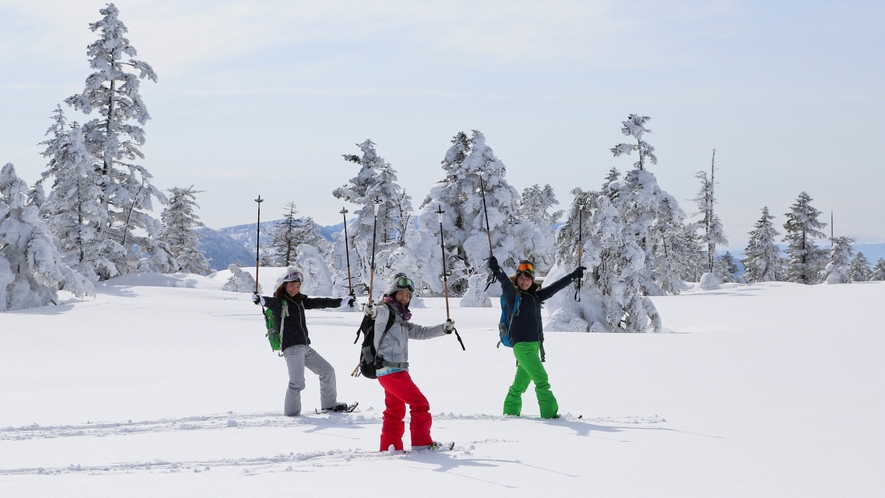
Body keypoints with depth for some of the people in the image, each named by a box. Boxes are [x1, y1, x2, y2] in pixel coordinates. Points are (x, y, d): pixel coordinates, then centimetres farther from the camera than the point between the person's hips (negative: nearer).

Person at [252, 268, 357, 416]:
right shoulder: (279, 301, -5)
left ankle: (329, 404, 26)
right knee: (297, 383, -17)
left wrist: (344, 301, 28)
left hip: (305, 347, 8)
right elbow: (270, 301, -27)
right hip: (291, 347, -8)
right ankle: (291, 412, -6)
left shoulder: (300, 301, 16)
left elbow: (319, 302, 22)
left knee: (327, 370, 15)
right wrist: (259, 299, -51)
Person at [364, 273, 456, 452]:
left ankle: (390, 447, 19)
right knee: (420, 404, -7)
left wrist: (444, 328, 13)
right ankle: (422, 443, -5)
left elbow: (421, 332, 24)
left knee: (395, 412, 14)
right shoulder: (386, 312, -5)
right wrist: (373, 311, -53)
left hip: (396, 370, 10)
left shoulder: (402, 320, 22)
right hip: (391, 370, -10)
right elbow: (380, 312, -29)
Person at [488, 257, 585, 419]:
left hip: (534, 345, 7)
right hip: (522, 345, -7)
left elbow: (555, 287, 23)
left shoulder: (535, 295, 14)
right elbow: (506, 284, -25)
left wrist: (574, 275, 29)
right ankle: (550, 413, -9)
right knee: (541, 380, -11)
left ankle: (510, 412, 21)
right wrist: (496, 271, -45)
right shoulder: (513, 295, -5)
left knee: (521, 382, 13)